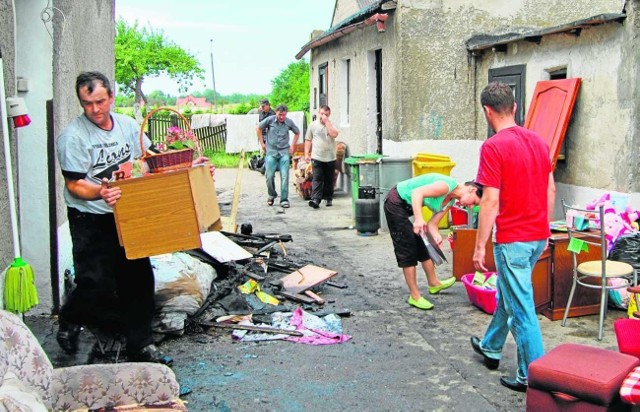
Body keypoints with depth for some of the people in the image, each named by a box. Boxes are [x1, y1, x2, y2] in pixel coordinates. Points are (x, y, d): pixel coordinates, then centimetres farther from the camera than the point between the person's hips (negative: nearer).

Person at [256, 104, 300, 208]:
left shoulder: (289, 122, -2)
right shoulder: (270, 120, -6)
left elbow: (297, 133, 16)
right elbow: (258, 128, 9)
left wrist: (292, 146, 10)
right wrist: (262, 143, 8)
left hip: (284, 152, 0)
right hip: (271, 151, 0)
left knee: (284, 176, -6)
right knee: (269, 176, -2)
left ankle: (284, 200, 0)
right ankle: (272, 195, 23)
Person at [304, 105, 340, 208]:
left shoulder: (331, 125, 5)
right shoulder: (313, 125, 7)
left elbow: (334, 134, -17)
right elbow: (308, 140, 10)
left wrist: (326, 121, -13)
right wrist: (306, 154, 2)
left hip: (330, 158, 1)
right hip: (317, 157, -1)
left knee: (329, 180, 10)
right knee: (317, 179, -11)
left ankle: (328, 198, 23)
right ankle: (315, 199, -18)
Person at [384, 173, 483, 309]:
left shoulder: (451, 201, 7)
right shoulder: (448, 185, -22)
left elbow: (432, 223, 4)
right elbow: (417, 192, -32)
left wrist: (437, 237, -17)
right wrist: (419, 219, -41)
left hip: (405, 206, 10)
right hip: (396, 202, -10)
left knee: (420, 247, 20)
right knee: (408, 251, -5)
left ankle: (434, 284, 38)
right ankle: (415, 296, 3)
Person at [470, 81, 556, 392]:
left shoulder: (493, 147, -17)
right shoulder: (538, 141, 6)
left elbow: (491, 201, -20)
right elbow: (551, 190, 11)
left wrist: (479, 246, -12)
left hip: (512, 240, -8)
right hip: (538, 236, 8)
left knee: (521, 308, 2)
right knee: (507, 294, 24)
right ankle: (490, 348, 42)